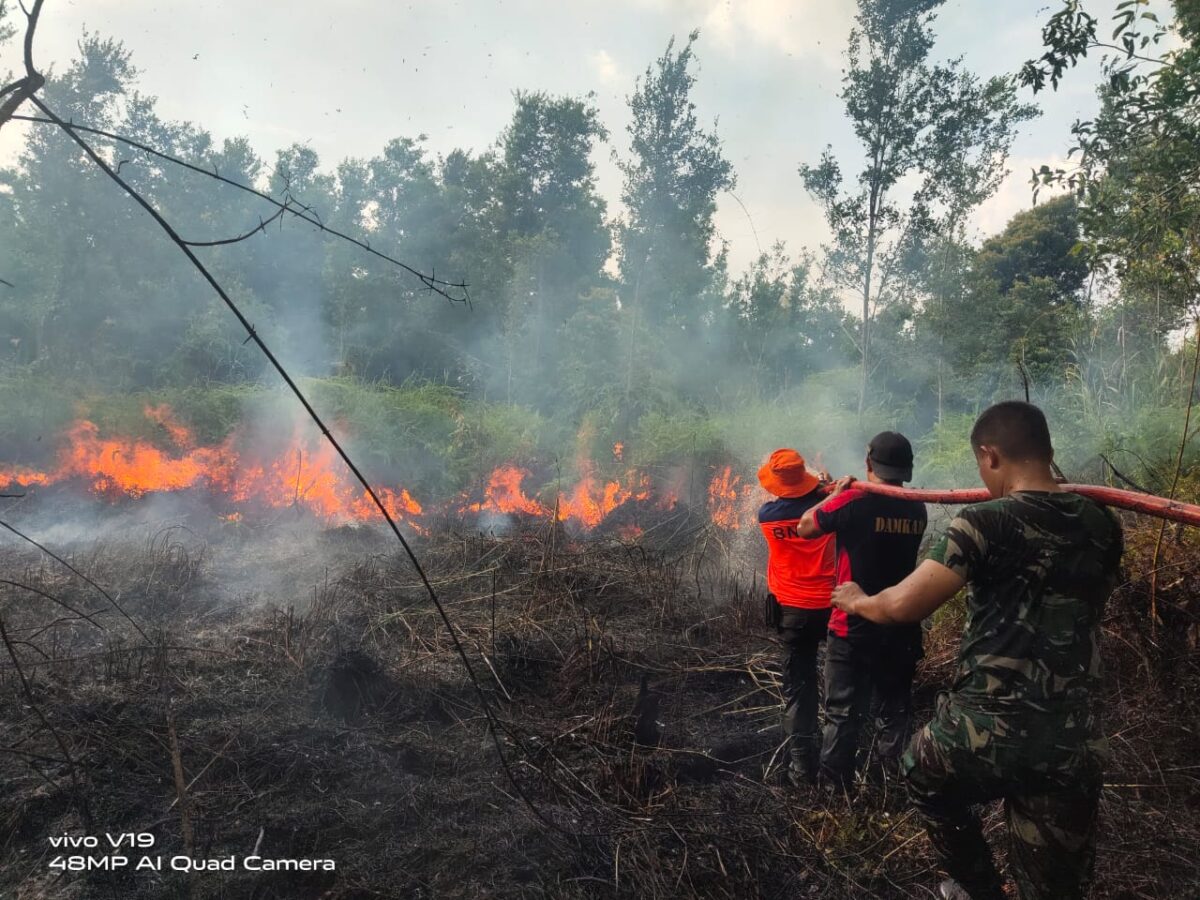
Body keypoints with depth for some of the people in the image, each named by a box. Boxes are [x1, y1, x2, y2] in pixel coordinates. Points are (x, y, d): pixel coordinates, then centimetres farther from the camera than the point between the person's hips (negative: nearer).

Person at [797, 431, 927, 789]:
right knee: (895, 710, 19)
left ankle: (834, 788, 15)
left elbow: (806, 527, -5)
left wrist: (835, 493, 3)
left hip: (853, 629, -5)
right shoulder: (917, 511, -1)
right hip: (901, 630, 5)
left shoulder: (852, 502, -18)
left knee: (843, 714, 6)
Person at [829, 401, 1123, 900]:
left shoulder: (985, 522, -13)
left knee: (924, 774, 30)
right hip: (1072, 751, 4)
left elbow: (903, 606, -17)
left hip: (984, 736, -4)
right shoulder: (1103, 525, 4)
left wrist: (857, 600, 3)